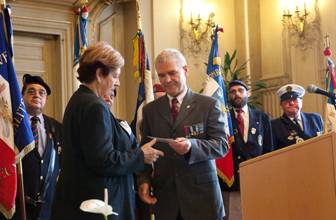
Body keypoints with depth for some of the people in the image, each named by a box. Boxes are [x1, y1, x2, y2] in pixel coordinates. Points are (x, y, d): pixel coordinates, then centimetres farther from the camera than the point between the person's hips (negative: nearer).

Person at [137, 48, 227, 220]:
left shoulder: (209, 105, 0)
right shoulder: (150, 110, 9)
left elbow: (222, 145, -7)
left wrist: (191, 146, -25)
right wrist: (143, 180, -5)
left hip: (201, 195, -2)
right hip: (164, 198, 2)